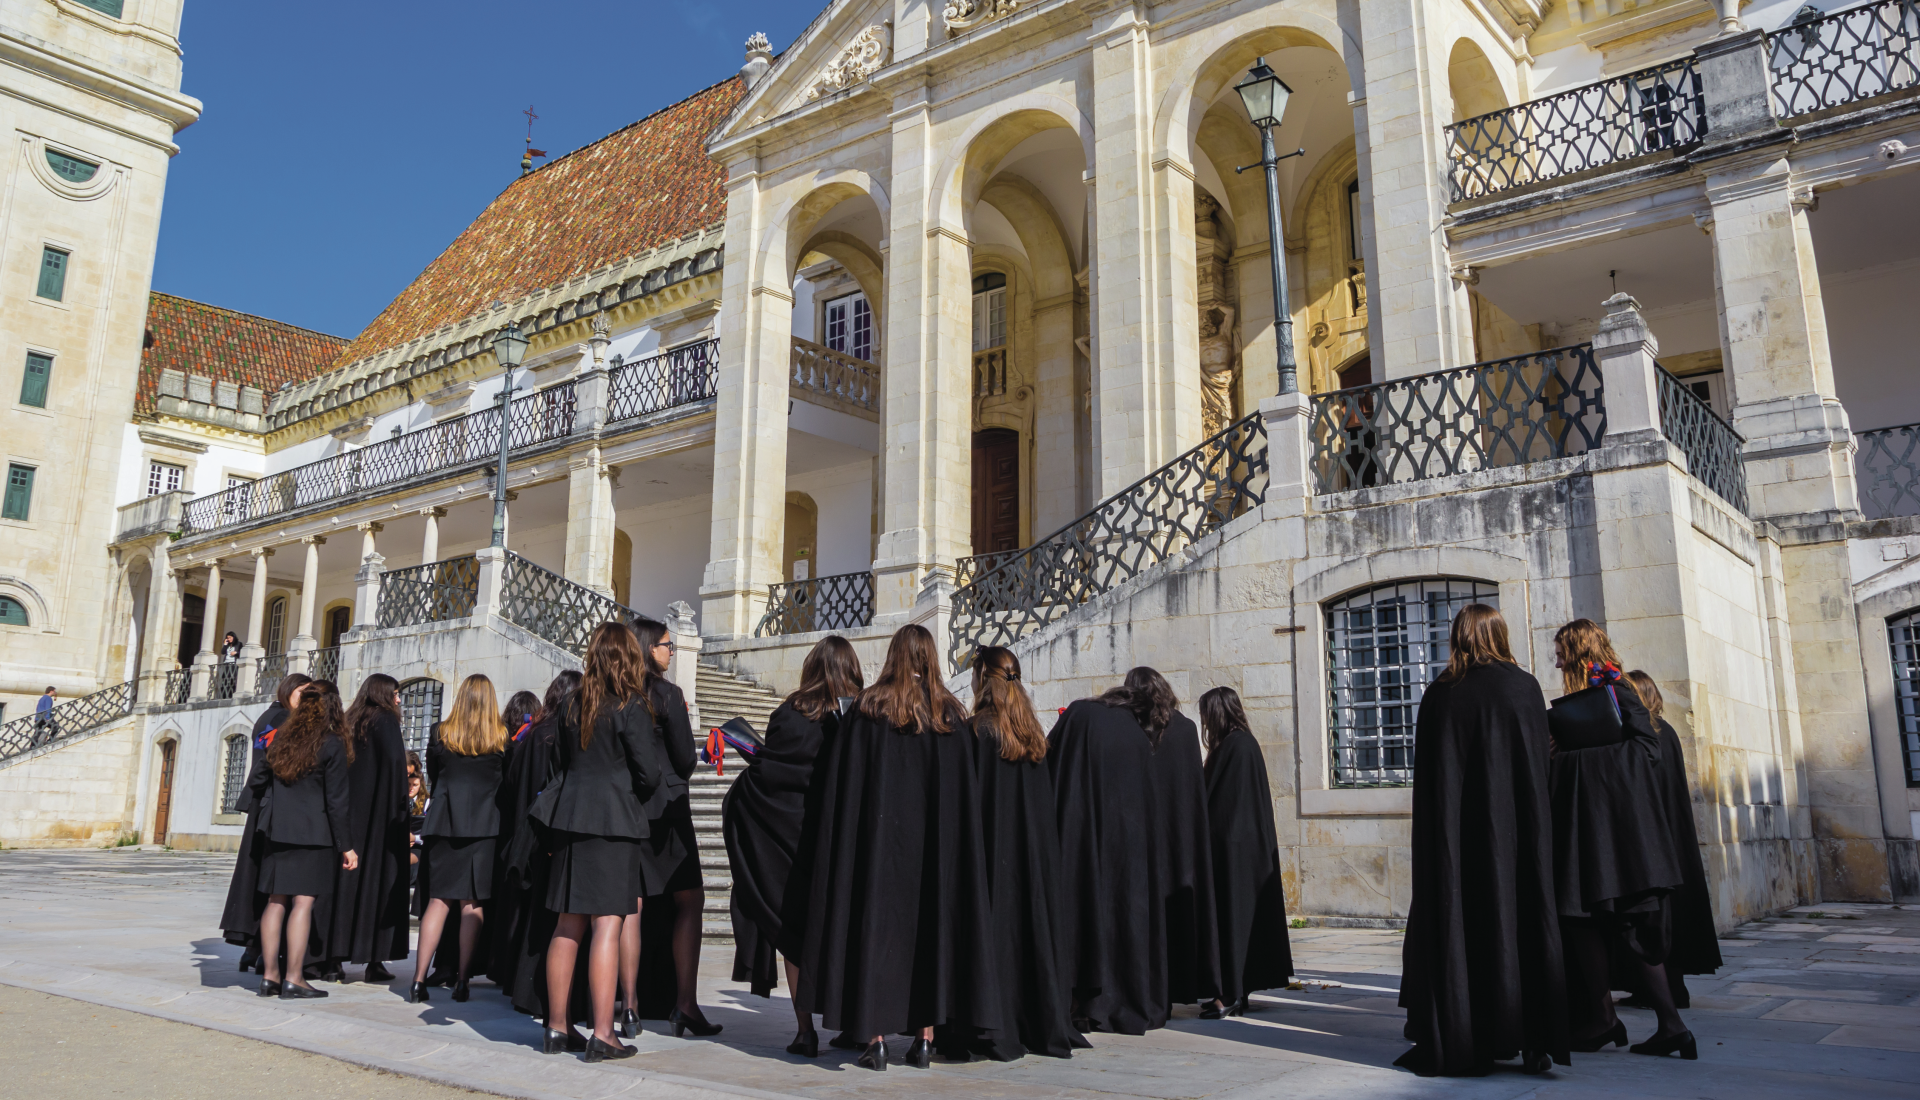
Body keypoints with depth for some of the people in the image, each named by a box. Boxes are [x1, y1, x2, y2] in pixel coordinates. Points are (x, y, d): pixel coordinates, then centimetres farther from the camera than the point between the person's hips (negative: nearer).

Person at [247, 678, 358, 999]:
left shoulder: (282, 739, 6)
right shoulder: (333, 745, -9)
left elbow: (254, 782, 11)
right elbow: (336, 801, -10)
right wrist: (346, 846, -5)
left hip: (276, 830, 5)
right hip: (312, 832, -5)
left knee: (276, 901, 10)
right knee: (303, 901, -3)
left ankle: (270, 975, 14)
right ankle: (293, 979, -2)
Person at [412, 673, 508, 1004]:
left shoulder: (441, 732, 0)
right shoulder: (501, 738, -2)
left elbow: (431, 768, 15)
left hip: (444, 821, 1)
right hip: (484, 825, -1)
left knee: (438, 901, 5)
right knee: (472, 904, 3)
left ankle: (419, 978, 0)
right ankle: (462, 979, 5)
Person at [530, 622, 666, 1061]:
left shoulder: (573, 706, 9)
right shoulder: (631, 708, -9)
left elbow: (560, 763, 15)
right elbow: (649, 774, -10)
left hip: (568, 818, 6)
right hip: (613, 824, -6)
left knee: (568, 926, 11)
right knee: (607, 927, -5)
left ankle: (558, 1027, 18)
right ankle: (602, 1034, -4)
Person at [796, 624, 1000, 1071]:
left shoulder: (868, 708, -2)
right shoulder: (952, 713, 3)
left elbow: (835, 774, -2)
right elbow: (968, 789, 5)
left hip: (879, 836, -2)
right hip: (938, 843, 2)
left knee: (877, 923, 3)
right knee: (931, 922, 8)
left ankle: (876, 1039, 1)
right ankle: (925, 1038, 11)